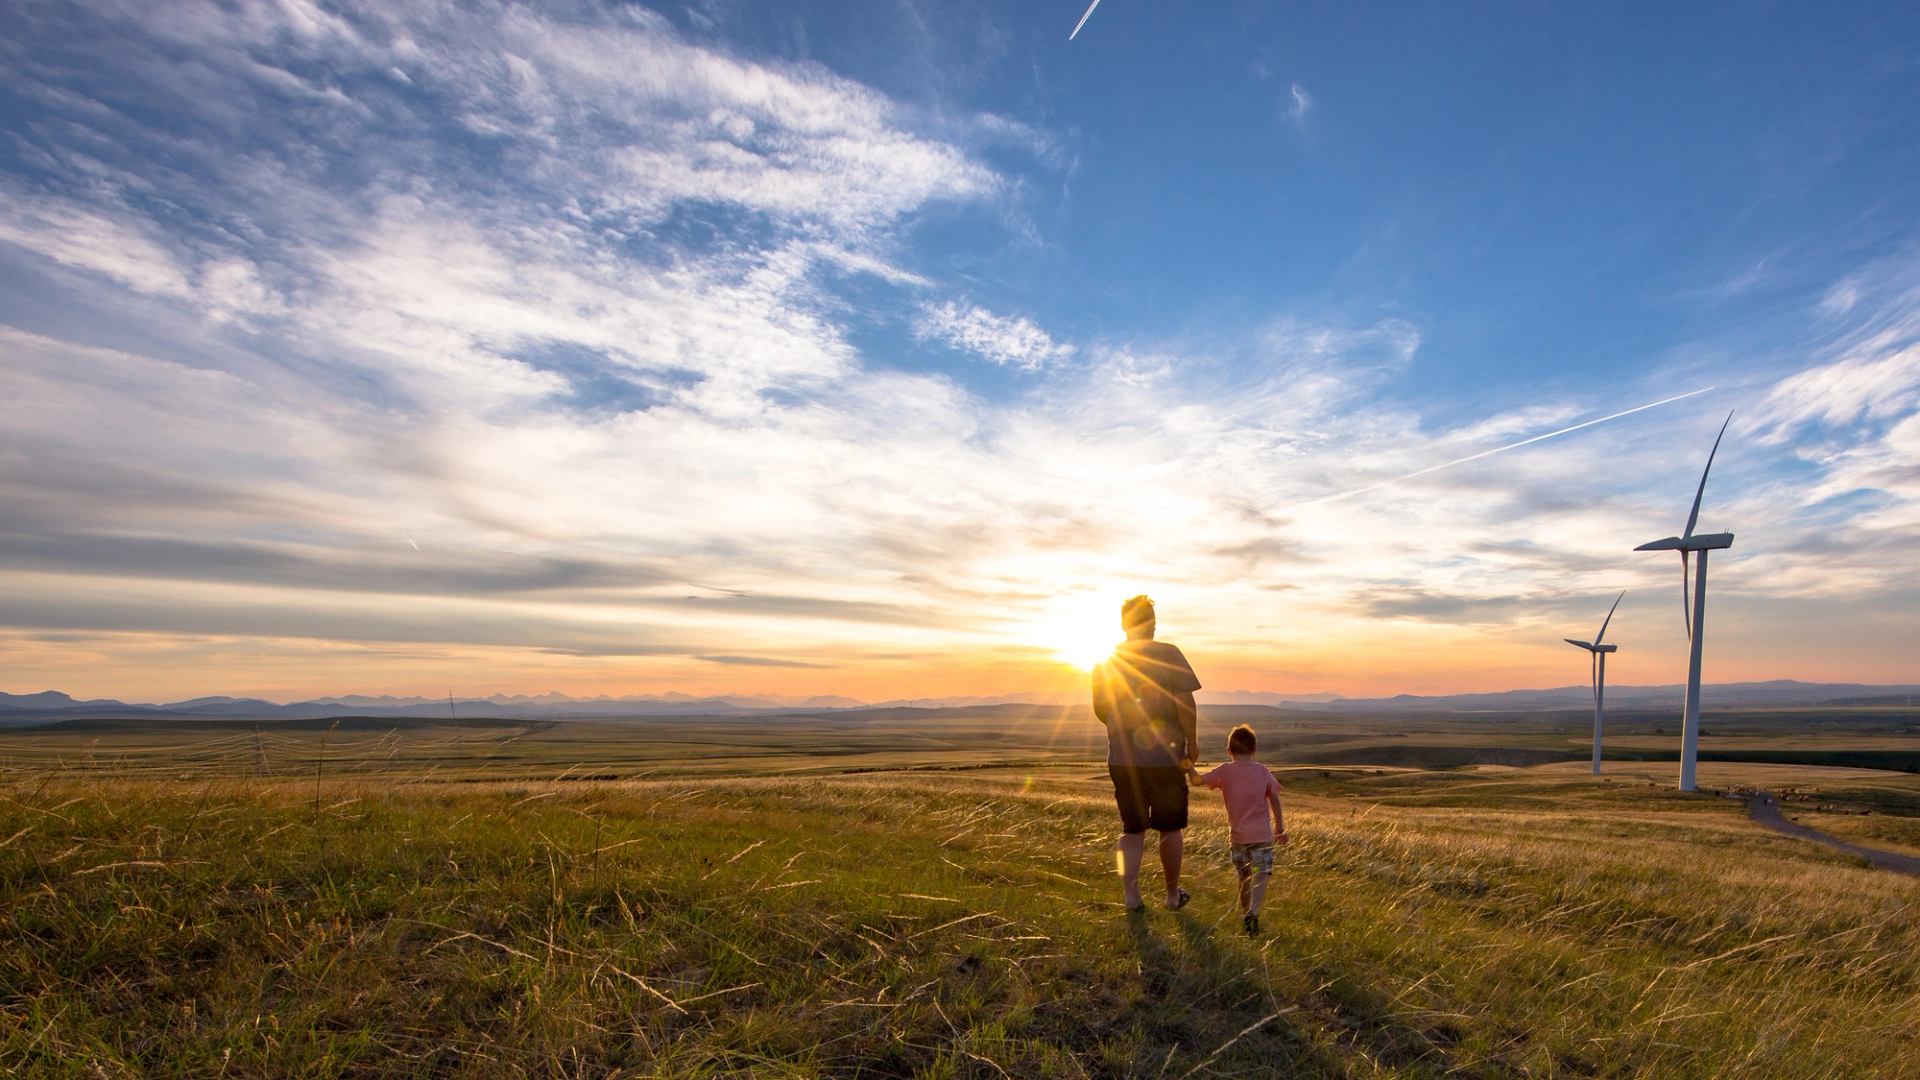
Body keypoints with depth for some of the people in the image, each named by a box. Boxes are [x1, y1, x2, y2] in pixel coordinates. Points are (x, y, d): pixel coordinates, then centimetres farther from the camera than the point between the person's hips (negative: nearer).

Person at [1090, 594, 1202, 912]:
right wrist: (1191, 742, -1)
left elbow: (1100, 709, 10)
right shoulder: (1168, 654, -8)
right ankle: (1173, 895, 27)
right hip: (1165, 756, -2)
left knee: (1132, 829, 15)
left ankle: (1131, 894, 9)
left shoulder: (1106, 661, 2)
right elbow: (1185, 702, -13)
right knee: (1169, 828, 14)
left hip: (1122, 758, 3)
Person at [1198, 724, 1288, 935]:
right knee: (1261, 875, -3)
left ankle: (1245, 913, 24)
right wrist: (1280, 827, 14)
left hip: (1237, 835, 1)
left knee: (1244, 877, 17)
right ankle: (1253, 911, -23)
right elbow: (1275, 800, 4)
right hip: (1262, 834, -1)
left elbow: (1198, 780, -3)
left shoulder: (1224, 771, -4)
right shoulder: (1263, 771, 0)